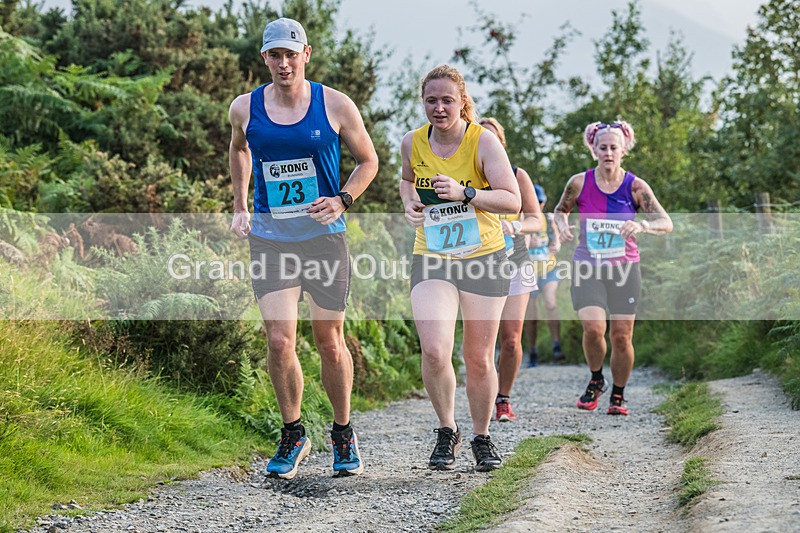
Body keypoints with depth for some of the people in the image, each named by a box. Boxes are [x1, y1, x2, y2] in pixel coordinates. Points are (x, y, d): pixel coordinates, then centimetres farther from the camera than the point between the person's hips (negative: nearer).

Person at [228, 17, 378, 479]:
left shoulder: (335, 106, -5)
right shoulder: (245, 109, 1)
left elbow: (368, 160, 7)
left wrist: (342, 200, -10)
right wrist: (240, 207, 17)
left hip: (324, 237, -1)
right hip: (269, 239, 1)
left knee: (330, 342, 6)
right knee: (280, 342, -9)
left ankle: (344, 435, 26)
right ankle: (293, 436, 11)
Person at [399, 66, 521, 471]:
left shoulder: (483, 141, -10)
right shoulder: (412, 144, 0)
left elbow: (513, 200, -16)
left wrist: (465, 194, -29)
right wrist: (410, 203, 2)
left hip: (485, 258, -1)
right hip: (431, 259, 2)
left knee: (479, 359, 5)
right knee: (434, 351, -17)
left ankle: (481, 438, 28)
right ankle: (446, 432, 6)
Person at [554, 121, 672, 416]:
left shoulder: (635, 186, -4)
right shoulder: (579, 183, -2)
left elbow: (666, 223, -8)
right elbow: (560, 210, 17)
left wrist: (642, 225, -28)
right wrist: (562, 225, -6)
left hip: (624, 269, 0)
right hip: (587, 269, 0)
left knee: (621, 336, 0)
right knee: (593, 329, -17)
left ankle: (618, 395, 21)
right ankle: (596, 380, 12)